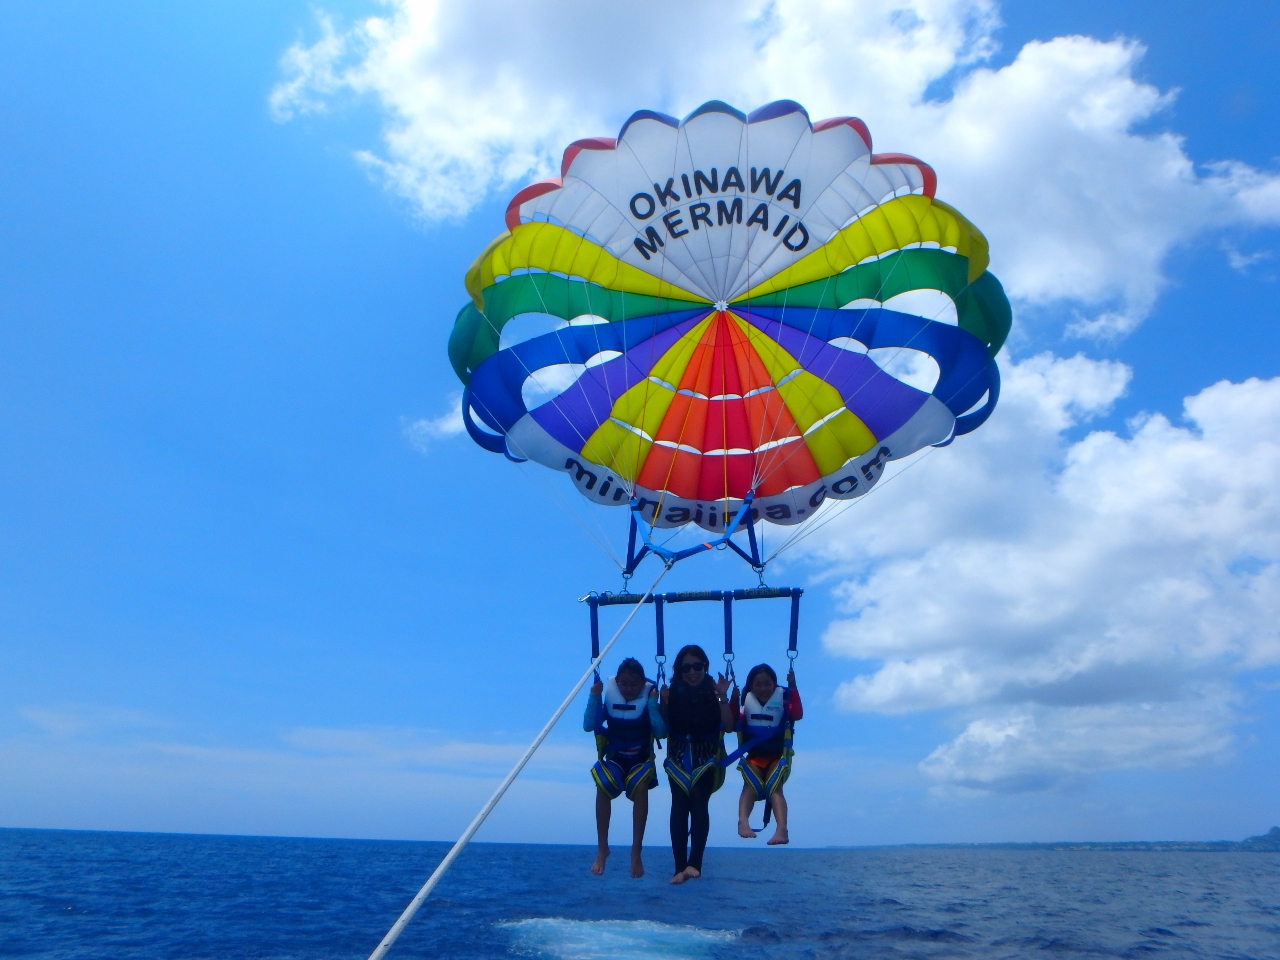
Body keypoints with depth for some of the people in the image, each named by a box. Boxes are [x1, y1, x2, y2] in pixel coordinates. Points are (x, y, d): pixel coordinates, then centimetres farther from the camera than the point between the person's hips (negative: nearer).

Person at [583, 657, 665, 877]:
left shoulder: (650, 697, -11)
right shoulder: (609, 697, -7)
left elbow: (661, 732, -20)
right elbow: (588, 726, -12)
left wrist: (653, 703, -28)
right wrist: (594, 697, -21)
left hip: (641, 760, -1)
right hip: (614, 758, 1)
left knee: (640, 785, -33)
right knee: (603, 784, -31)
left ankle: (636, 853, -22)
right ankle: (602, 849, -14)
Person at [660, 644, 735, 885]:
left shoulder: (714, 692, 0)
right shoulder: (673, 693, 3)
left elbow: (728, 726, -8)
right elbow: (662, 729, 3)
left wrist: (722, 698, -18)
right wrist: (664, 703, -12)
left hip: (707, 758, -1)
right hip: (679, 758, 2)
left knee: (698, 801, -19)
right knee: (679, 805, -11)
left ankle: (694, 863, -21)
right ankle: (680, 867, -10)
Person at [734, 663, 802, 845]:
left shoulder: (782, 699, 4)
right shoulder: (746, 702, 9)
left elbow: (797, 714, -16)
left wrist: (793, 688, -24)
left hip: (777, 757, -1)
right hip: (753, 757, 1)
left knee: (774, 787, -24)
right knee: (750, 785, -25)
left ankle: (782, 829, -36)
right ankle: (743, 822, -42)